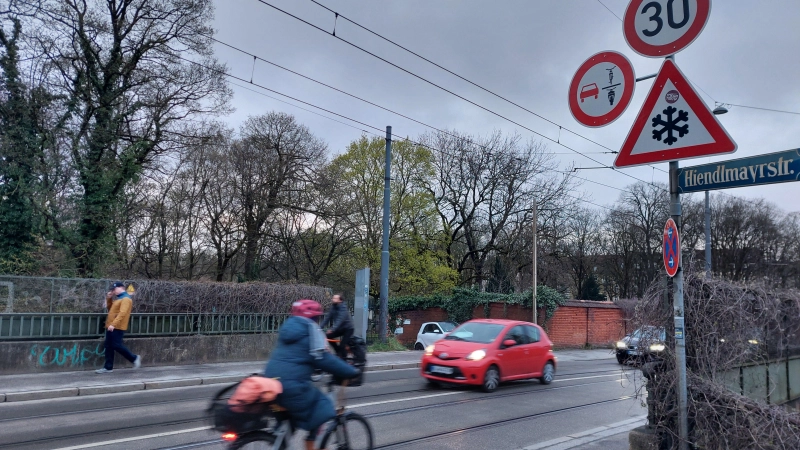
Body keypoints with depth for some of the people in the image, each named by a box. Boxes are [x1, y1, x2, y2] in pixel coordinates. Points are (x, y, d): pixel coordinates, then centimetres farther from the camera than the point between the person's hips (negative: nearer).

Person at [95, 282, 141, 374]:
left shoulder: (126, 299, -13)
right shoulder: (118, 298, 19)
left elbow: (122, 313, -24)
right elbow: (110, 308, 29)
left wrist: (113, 324, -30)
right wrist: (109, 298, 13)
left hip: (117, 327, -10)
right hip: (111, 327, 10)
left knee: (117, 346, -8)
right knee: (108, 346, 8)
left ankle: (134, 358, 5)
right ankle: (108, 367, 12)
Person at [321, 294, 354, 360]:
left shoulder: (343, 308, -23)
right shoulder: (333, 307, -1)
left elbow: (340, 320, -34)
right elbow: (327, 317, -4)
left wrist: (332, 329, -45)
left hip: (347, 329, -7)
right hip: (340, 328, 7)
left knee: (342, 345, -16)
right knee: (328, 336, -6)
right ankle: (339, 351, 9)